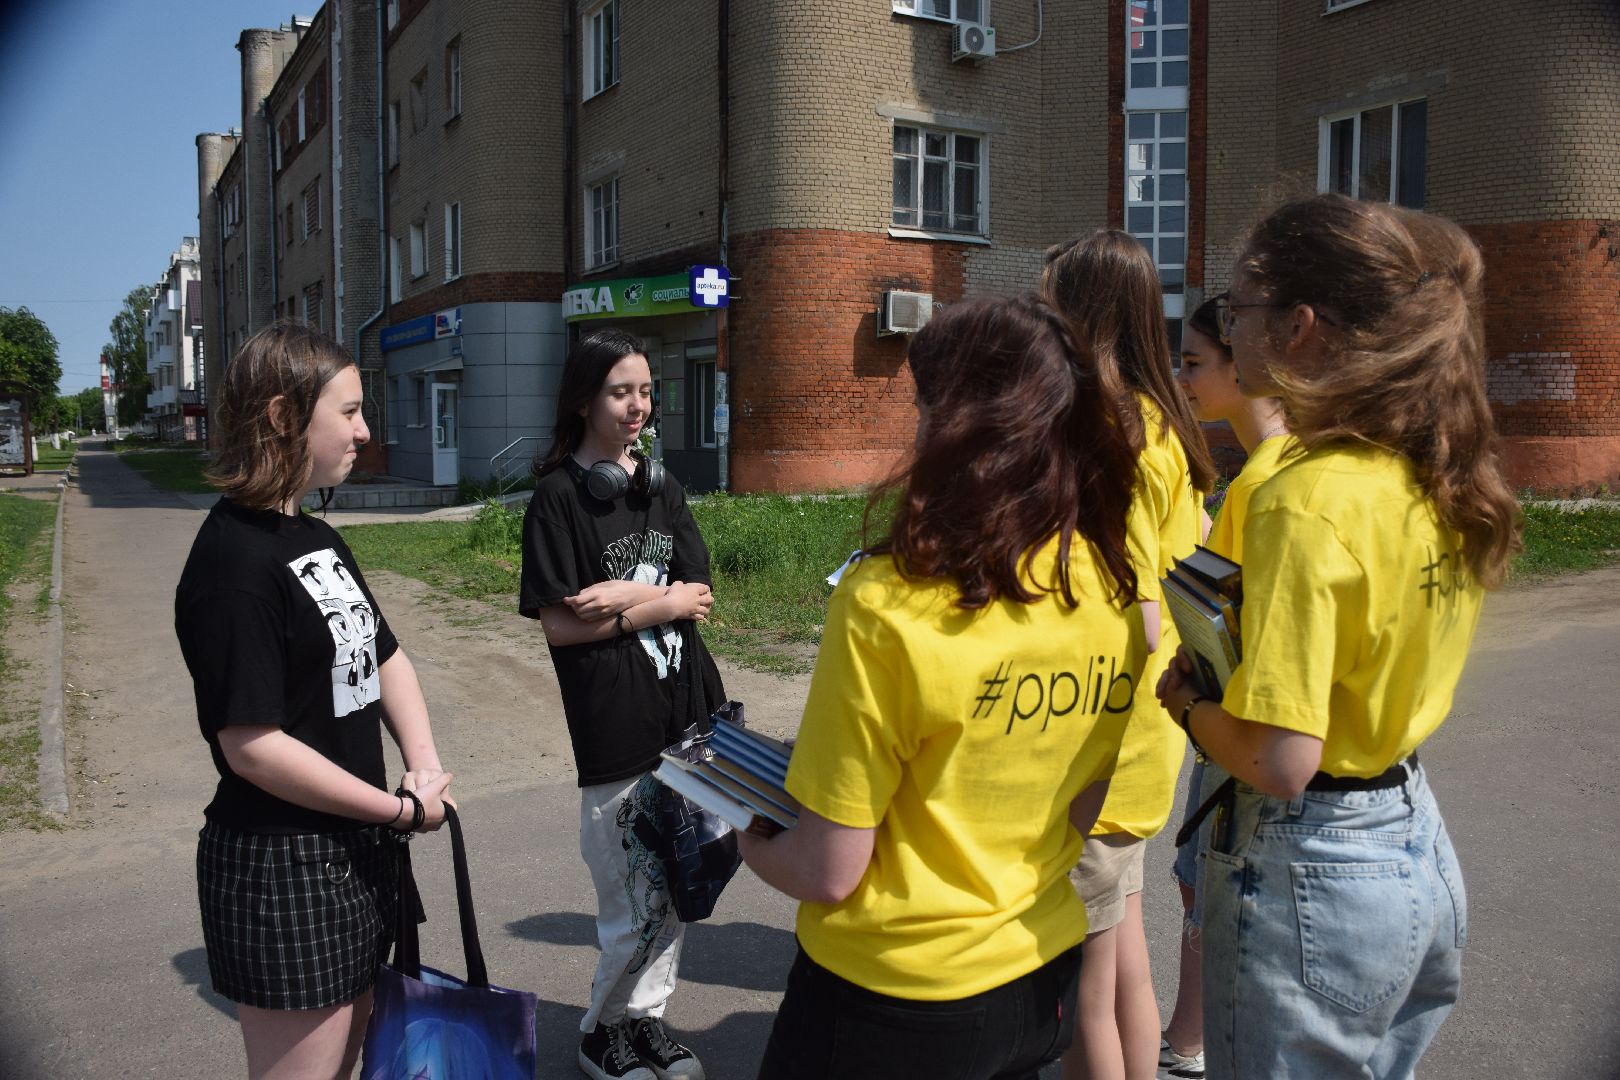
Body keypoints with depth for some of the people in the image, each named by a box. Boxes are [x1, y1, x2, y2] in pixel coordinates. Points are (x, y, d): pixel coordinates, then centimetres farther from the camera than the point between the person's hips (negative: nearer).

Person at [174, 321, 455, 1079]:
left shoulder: (317, 540, 8)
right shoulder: (234, 561, -20)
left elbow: (385, 655, 13)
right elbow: (252, 745, -24)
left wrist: (425, 766, -4)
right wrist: (403, 810, -15)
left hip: (357, 851, 9)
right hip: (281, 870, -9)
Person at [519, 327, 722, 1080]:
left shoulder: (660, 487, 11)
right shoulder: (560, 496, -5)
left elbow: (699, 594, 3)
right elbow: (559, 623, -10)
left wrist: (627, 596, -13)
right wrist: (663, 603, -9)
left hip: (684, 708, 6)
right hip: (614, 724, -5)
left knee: (673, 887, 13)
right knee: (635, 901, 1)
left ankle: (645, 1017, 32)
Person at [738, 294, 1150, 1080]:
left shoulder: (888, 604, -26)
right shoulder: (1115, 587, -9)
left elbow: (826, 871, -19)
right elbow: (1087, 808, 4)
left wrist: (741, 833, 0)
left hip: (893, 998, -5)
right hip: (1045, 983, 5)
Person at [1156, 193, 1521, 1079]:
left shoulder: (1306, 504, -26)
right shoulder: (1442, 476, -1)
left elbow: (1279, 762, -28)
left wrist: (1183, 699, -11)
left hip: (1310, 872, -8)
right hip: (1421, 846, 8)